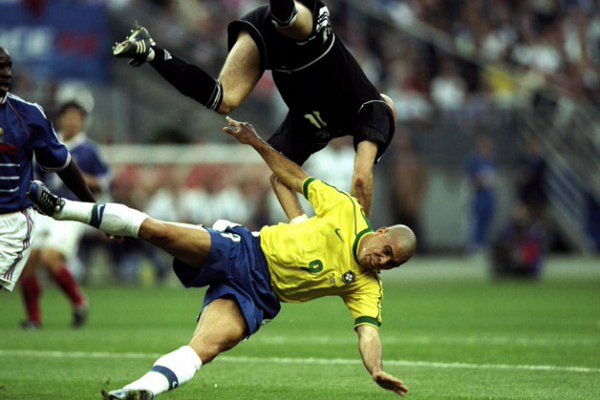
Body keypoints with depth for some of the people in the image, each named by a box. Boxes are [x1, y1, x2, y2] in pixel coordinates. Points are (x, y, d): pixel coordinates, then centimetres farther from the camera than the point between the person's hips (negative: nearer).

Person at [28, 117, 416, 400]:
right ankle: (64, 208, -1)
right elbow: (298, 178, 10)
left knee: (206, 346, -30)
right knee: (158, 230, -15)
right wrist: (257, 142, 10)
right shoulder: (345, 210, -1)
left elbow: (368, 330, -13)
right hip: (245, 250, 1)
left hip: (257, 296, -1)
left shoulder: (367, 288, -3)